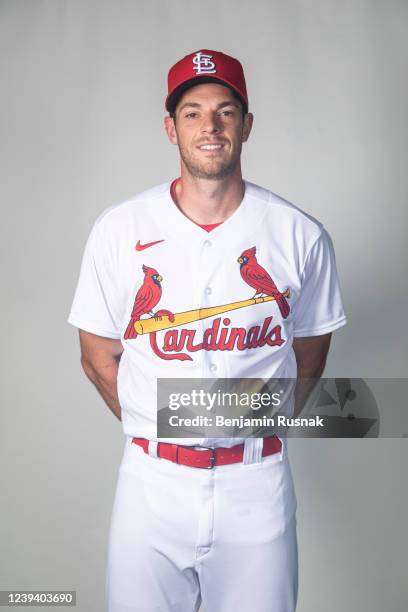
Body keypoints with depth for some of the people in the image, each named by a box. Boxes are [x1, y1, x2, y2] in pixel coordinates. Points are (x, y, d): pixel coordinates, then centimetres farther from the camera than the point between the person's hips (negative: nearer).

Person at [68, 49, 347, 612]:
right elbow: (98, 357, 4)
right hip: (151, 481, 1)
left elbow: (310, 352, 8)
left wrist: (255, 430, 8)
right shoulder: (119, 230, -3)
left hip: (258, 485, 0)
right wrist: (160, 434, 6)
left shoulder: (301, 236, -4)